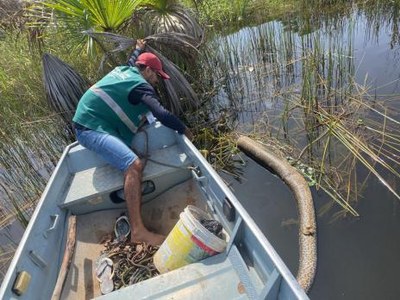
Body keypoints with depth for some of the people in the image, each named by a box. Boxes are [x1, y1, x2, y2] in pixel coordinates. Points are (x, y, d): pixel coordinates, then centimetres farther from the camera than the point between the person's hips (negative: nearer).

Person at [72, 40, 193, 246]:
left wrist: (139, 49, 58)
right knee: (133, 164, -29)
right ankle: (138, 230, -32)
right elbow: (162, 115, -21)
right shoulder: (141, 85, -11)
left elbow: (133, 60, 41)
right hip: (91, 128, -11)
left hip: (88, 120, 11)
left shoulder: (123, 70, 15)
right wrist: (184, 130, -7)